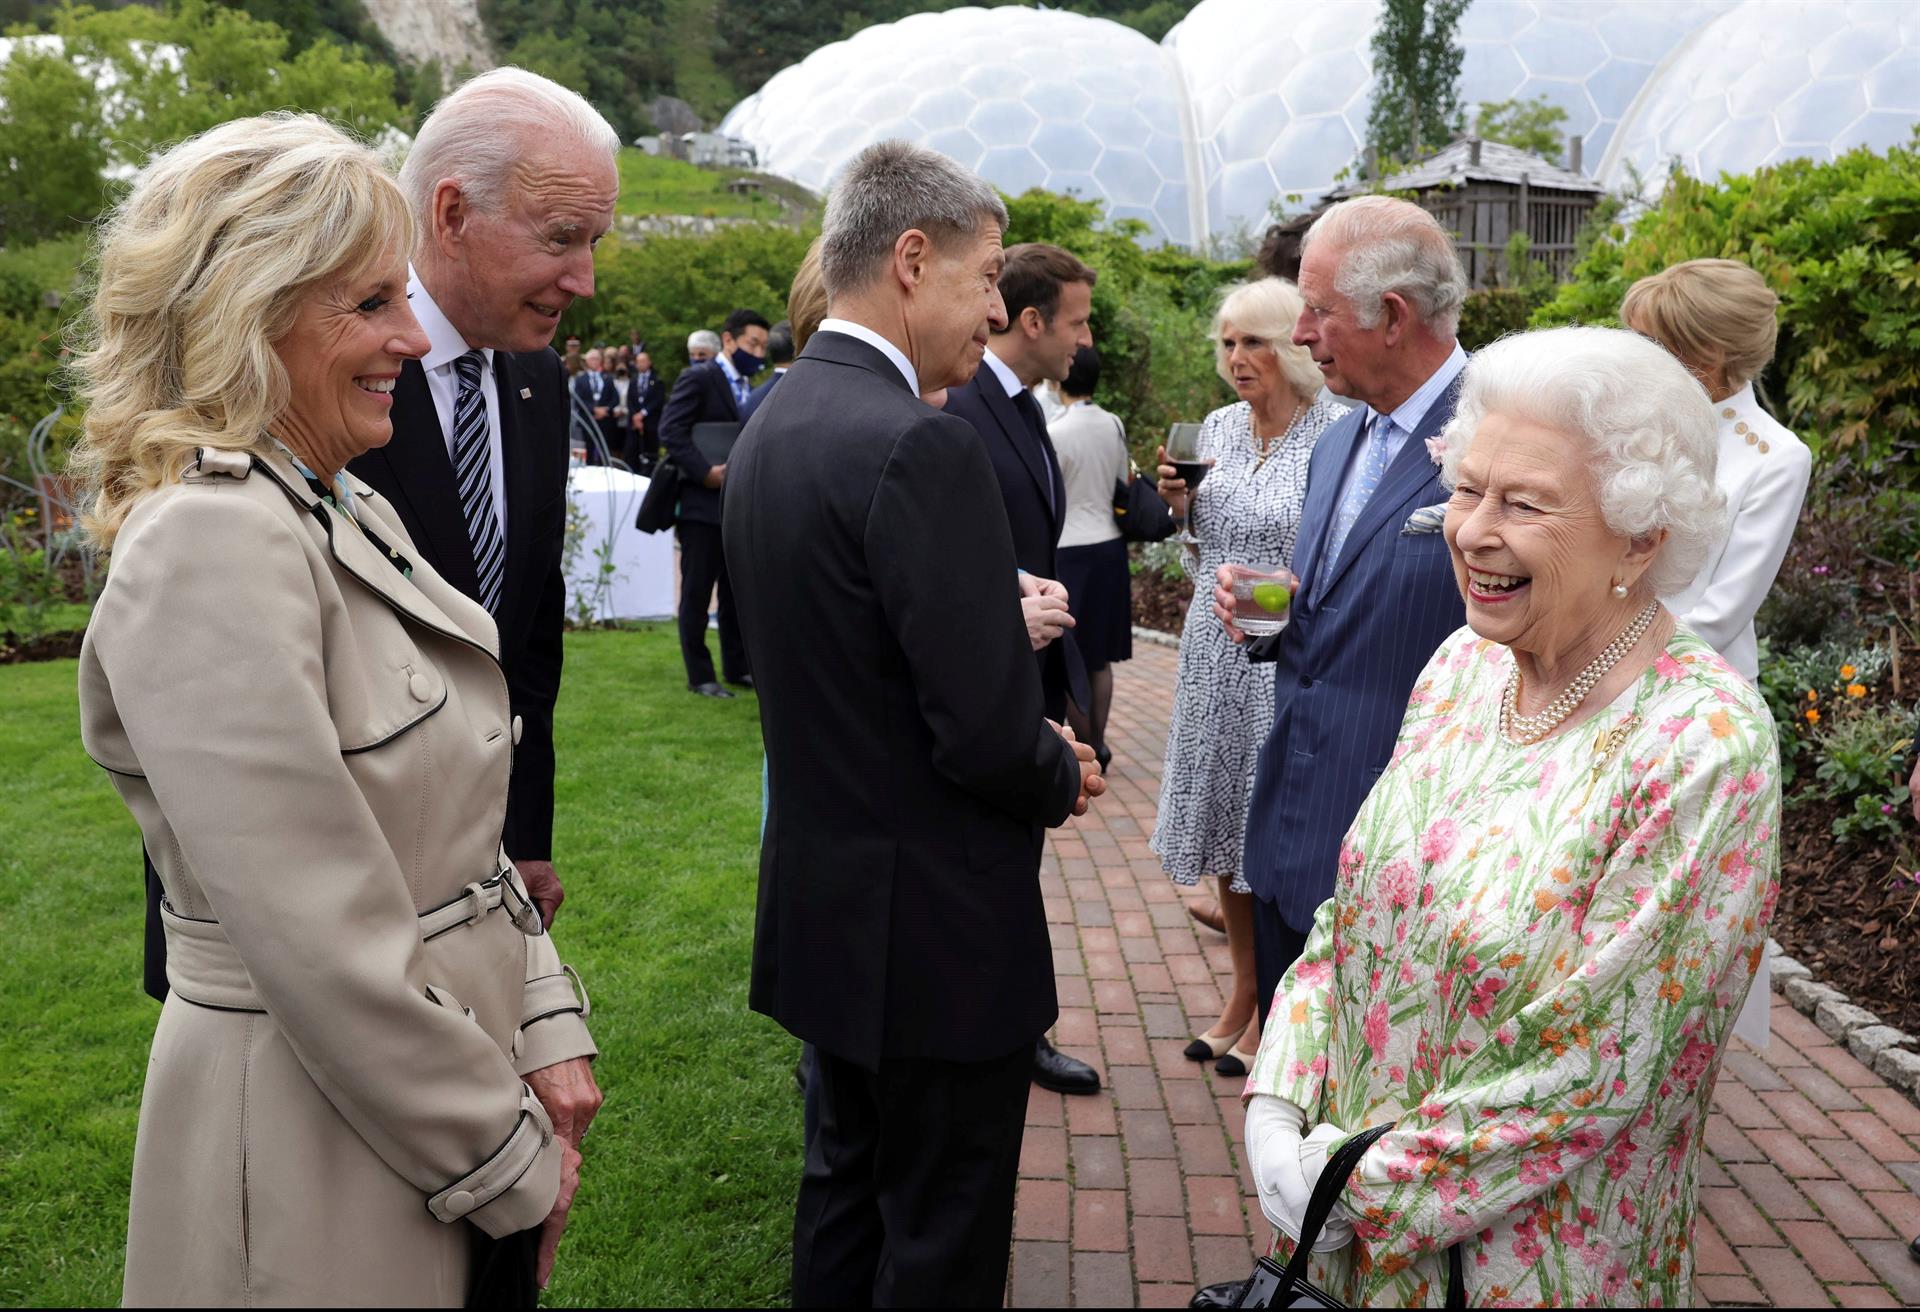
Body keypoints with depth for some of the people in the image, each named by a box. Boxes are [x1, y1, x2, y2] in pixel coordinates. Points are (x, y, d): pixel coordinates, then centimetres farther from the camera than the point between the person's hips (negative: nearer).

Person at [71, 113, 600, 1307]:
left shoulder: (356, 515, 6)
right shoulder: (208, 549, -22)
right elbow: (327, 952, -24)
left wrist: (548, 1028, -1)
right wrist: (515, 1158, -14)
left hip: (450, 1101, 8)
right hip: (317, 1151, -8)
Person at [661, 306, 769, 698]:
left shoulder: (746, 387, 17)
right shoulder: (698, 378, -9)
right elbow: (670, 431, -17)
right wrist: (705, 471, -24)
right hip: (702, 503, -8)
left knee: (736, 589, 13)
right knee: (697, 591, 1)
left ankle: (737, 667, 23)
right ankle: (699, 676, 8)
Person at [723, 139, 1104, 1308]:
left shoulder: (772, 426, 5)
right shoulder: (920, 444, -23)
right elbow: (988, 732, -26)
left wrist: (1032, 746, 7)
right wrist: (1062, 779, -3)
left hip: (823, 898, 9)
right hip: (936, 923, -9)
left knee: (851, 1177, 25)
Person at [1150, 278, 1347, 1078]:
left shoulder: (1335, 435, -11)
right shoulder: (1217, 428, 8)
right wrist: (1181, 505, -2)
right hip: (1216, 657, 6)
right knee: (1226, 831, 14)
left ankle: (1274, 1011, 21)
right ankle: (1243, 993, 31)